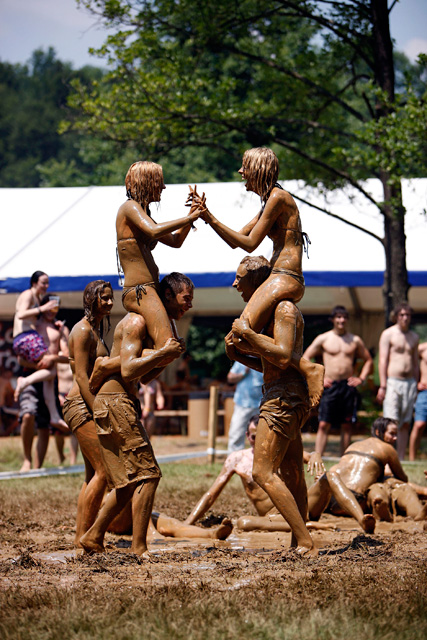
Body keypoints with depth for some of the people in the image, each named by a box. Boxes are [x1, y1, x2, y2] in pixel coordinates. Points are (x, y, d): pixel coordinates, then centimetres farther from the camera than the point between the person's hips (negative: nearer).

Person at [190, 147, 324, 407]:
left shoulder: (278, 197, -10)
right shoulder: (269, 201, 20)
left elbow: (250, 244, -11)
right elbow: (236, 241, 21)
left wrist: (211, 219, -10)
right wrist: (207, 215, 14)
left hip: (284, 278, -10)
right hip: (282, 280, 10)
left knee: (241, 338, -19)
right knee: (234, 342, 14)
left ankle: (309, 368, -20)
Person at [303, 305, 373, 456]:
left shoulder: (355, 340, 11)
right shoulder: (323, 339, 5)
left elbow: (368, 361, 21)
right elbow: (304, 359, 6)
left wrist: (361, 378, 6)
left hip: (348, 386, 2)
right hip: (330, 386, -2)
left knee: (346, 425, 3)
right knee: (323, 424, -8)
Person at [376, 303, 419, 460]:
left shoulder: (414, 337, 15)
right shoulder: (388, 334, 0)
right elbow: (383, 360, -5)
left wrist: (415, 386, 15)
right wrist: (382, 386, -12)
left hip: (410, 382, 5)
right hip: (392, 382, -5)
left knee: (406, 423, 4)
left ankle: (401, 458, 7)